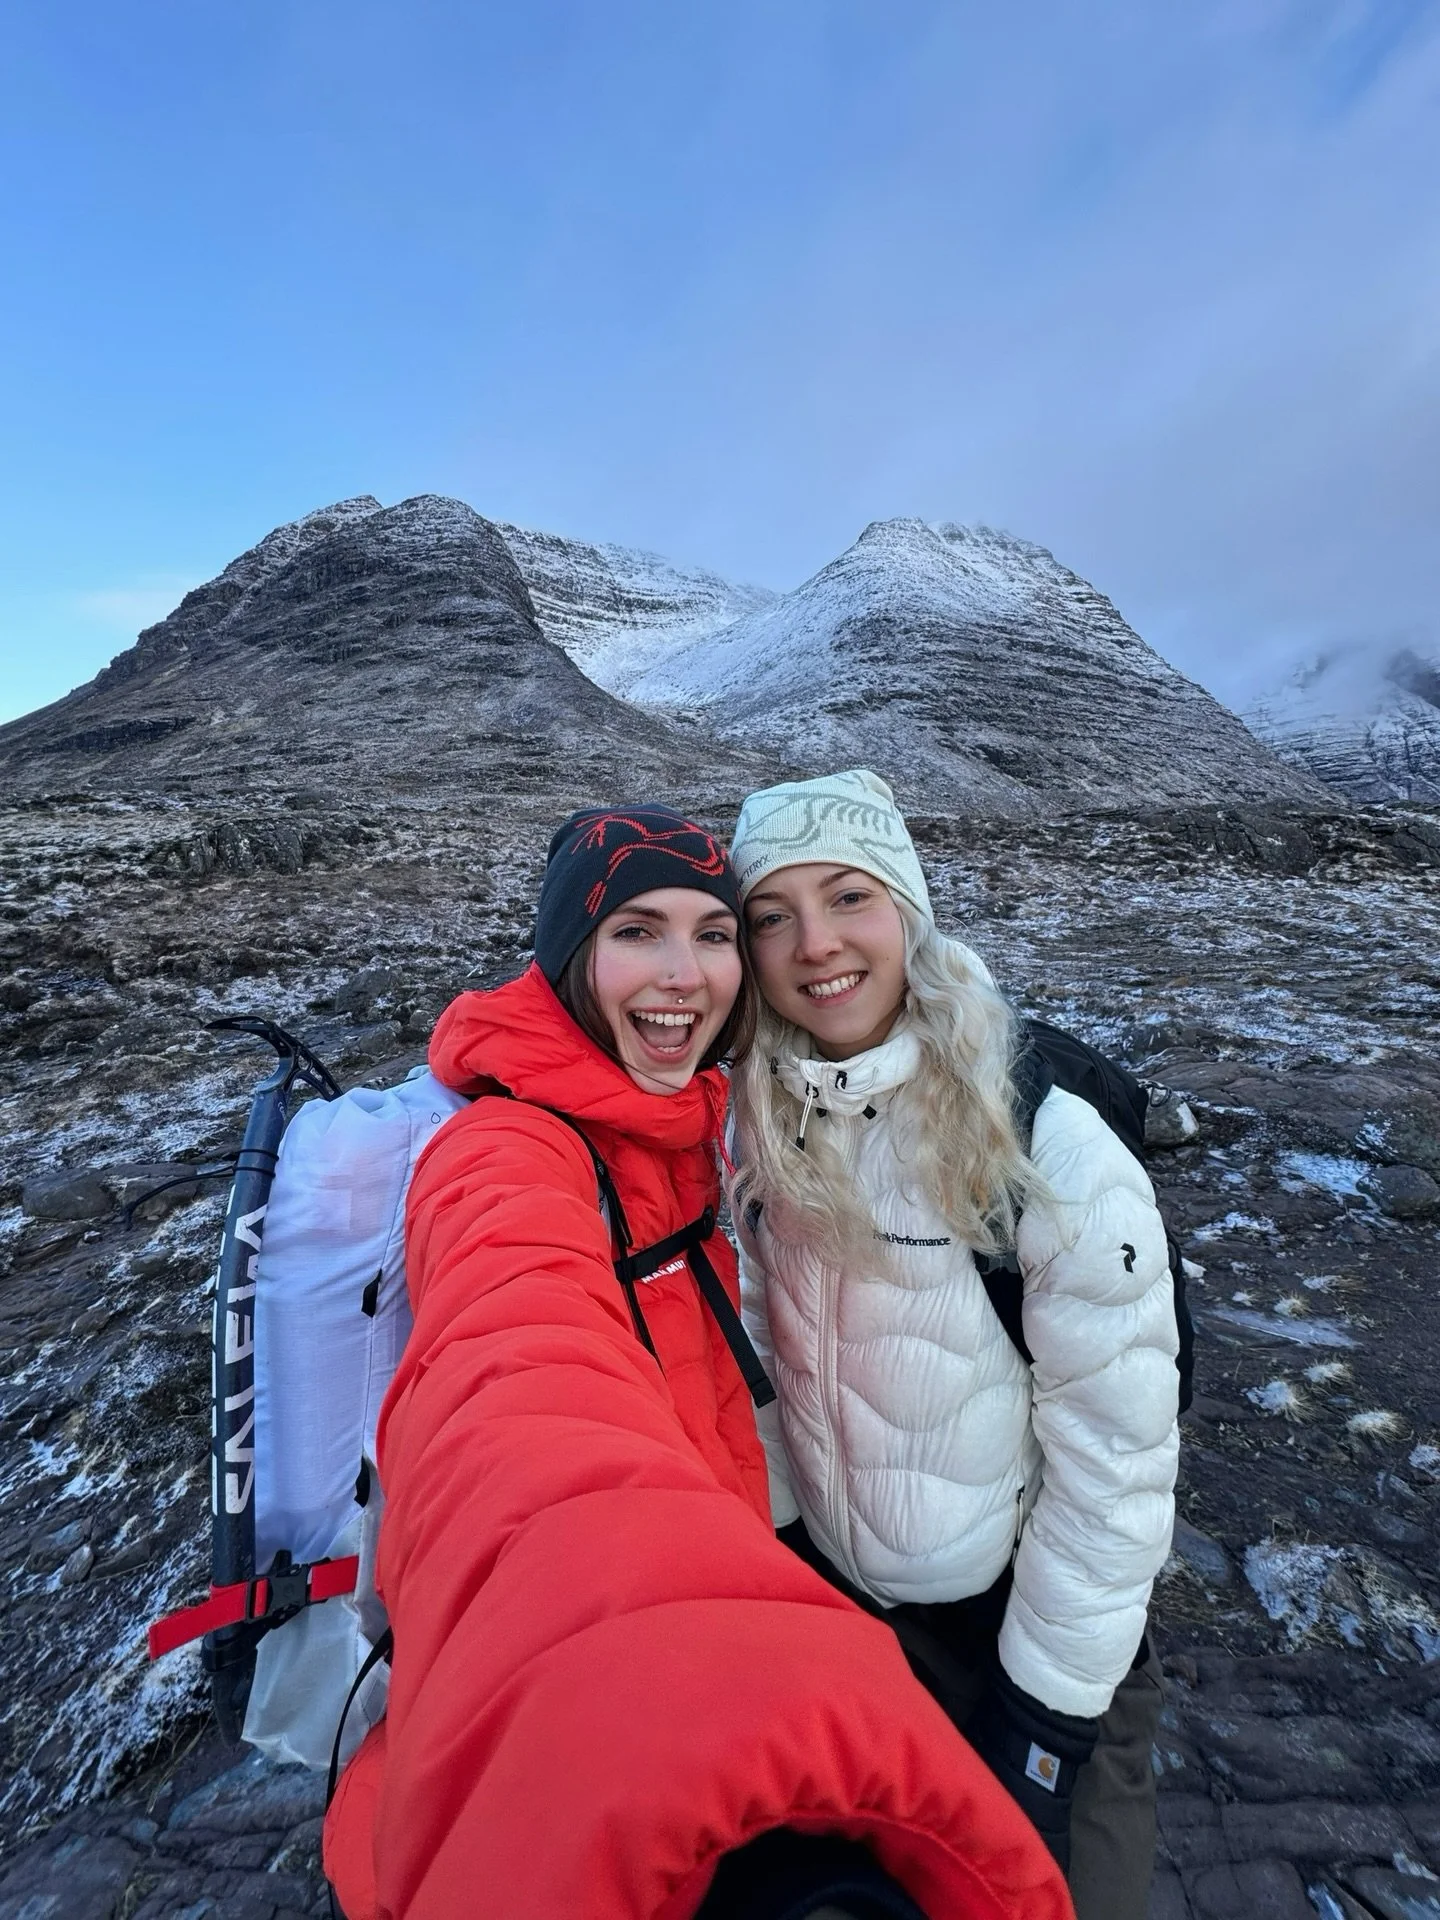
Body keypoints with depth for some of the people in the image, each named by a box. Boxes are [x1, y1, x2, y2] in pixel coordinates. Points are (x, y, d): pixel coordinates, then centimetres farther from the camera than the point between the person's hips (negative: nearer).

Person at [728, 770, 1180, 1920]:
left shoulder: (1047, 1138, -27)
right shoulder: (755, 1115, -13)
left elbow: (1116, 1450, -19)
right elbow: (761, 1352, -2)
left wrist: (1049, 1704, -11)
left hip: (1025, 1611, -3)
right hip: (825, 1588, 4)